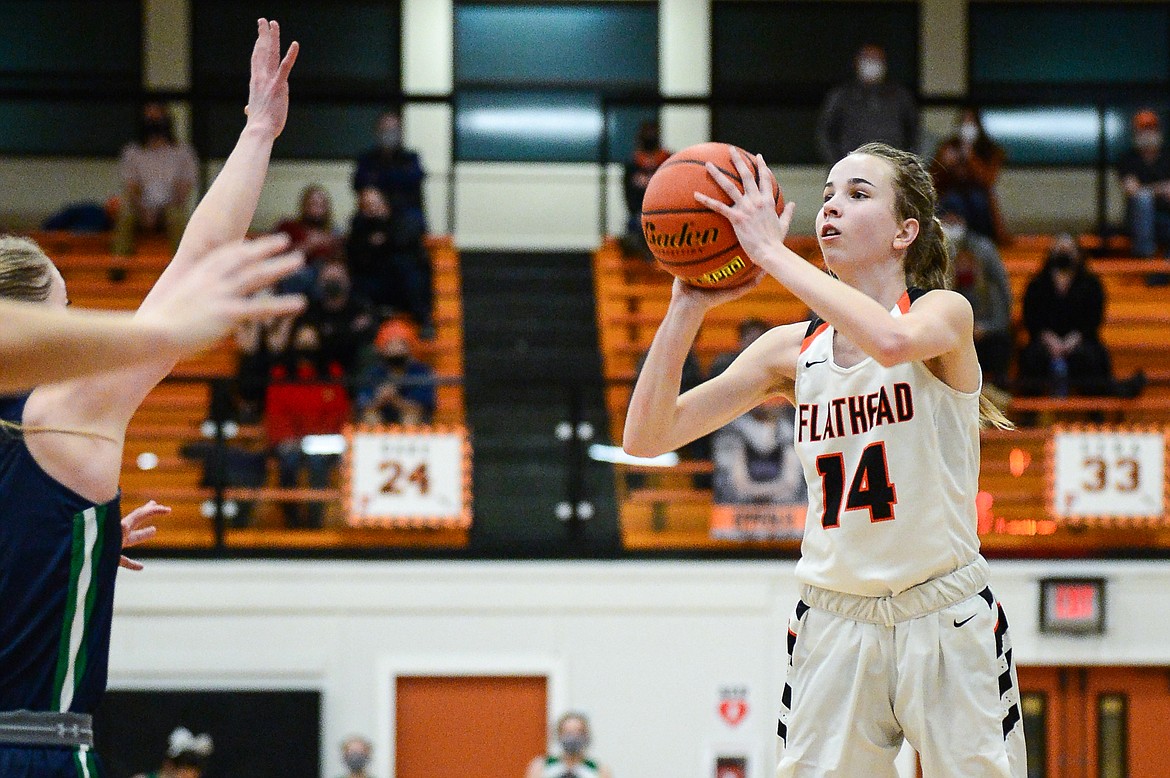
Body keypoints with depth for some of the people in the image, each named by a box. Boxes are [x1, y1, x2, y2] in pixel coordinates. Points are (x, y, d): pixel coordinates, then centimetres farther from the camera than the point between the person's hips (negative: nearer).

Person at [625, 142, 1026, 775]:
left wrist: (770, 249, -26)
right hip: (834, 628, 3)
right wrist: (687, 308, -11)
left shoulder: (945, 312, -6)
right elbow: (646, 436, 1)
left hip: (947, 624, -3)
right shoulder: (793, 349, 4)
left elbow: (892, 340, -33)